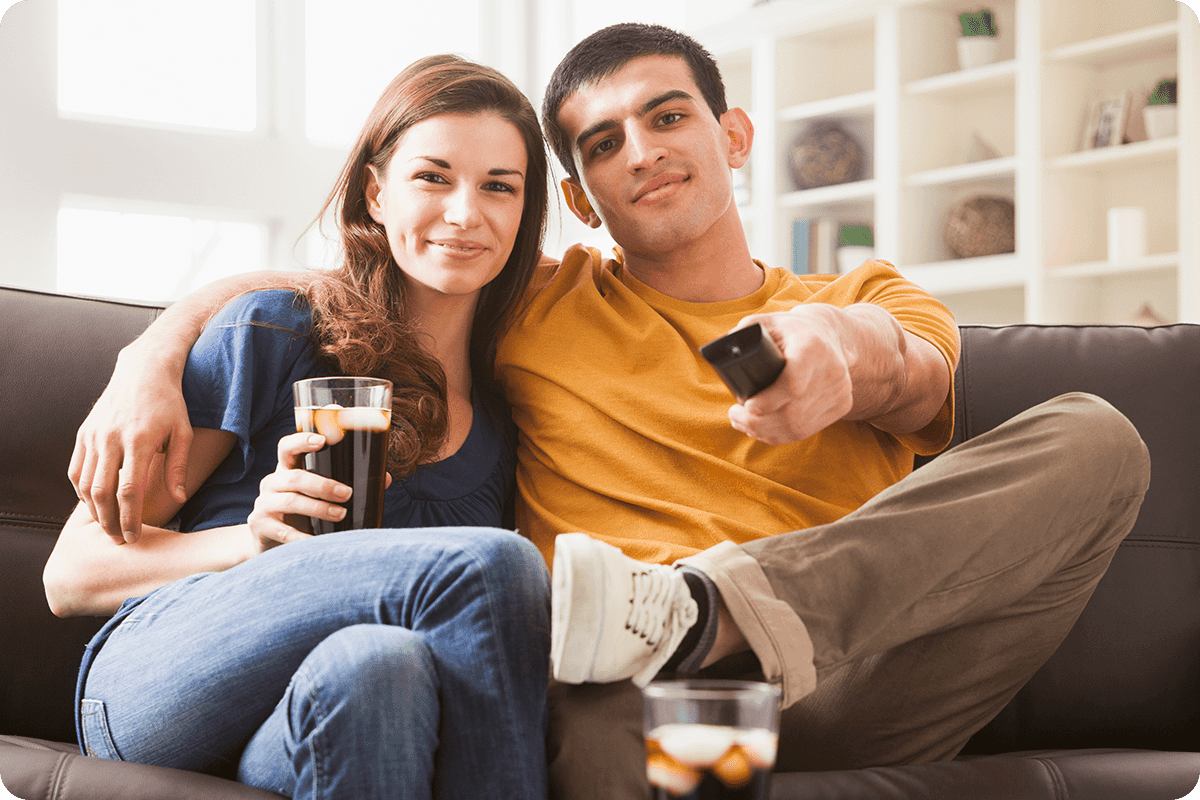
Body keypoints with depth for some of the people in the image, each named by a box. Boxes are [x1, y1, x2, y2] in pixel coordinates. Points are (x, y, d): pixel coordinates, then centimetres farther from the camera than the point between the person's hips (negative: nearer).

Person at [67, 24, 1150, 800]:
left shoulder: (870, 297, 26)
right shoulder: (540, 309, 25)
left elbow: (915, 380, 0)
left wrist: (848, 350, -26)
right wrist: (150, 365, 3)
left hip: (843, 692, 4)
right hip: (640, 692, -4)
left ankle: (704, 609, -32)